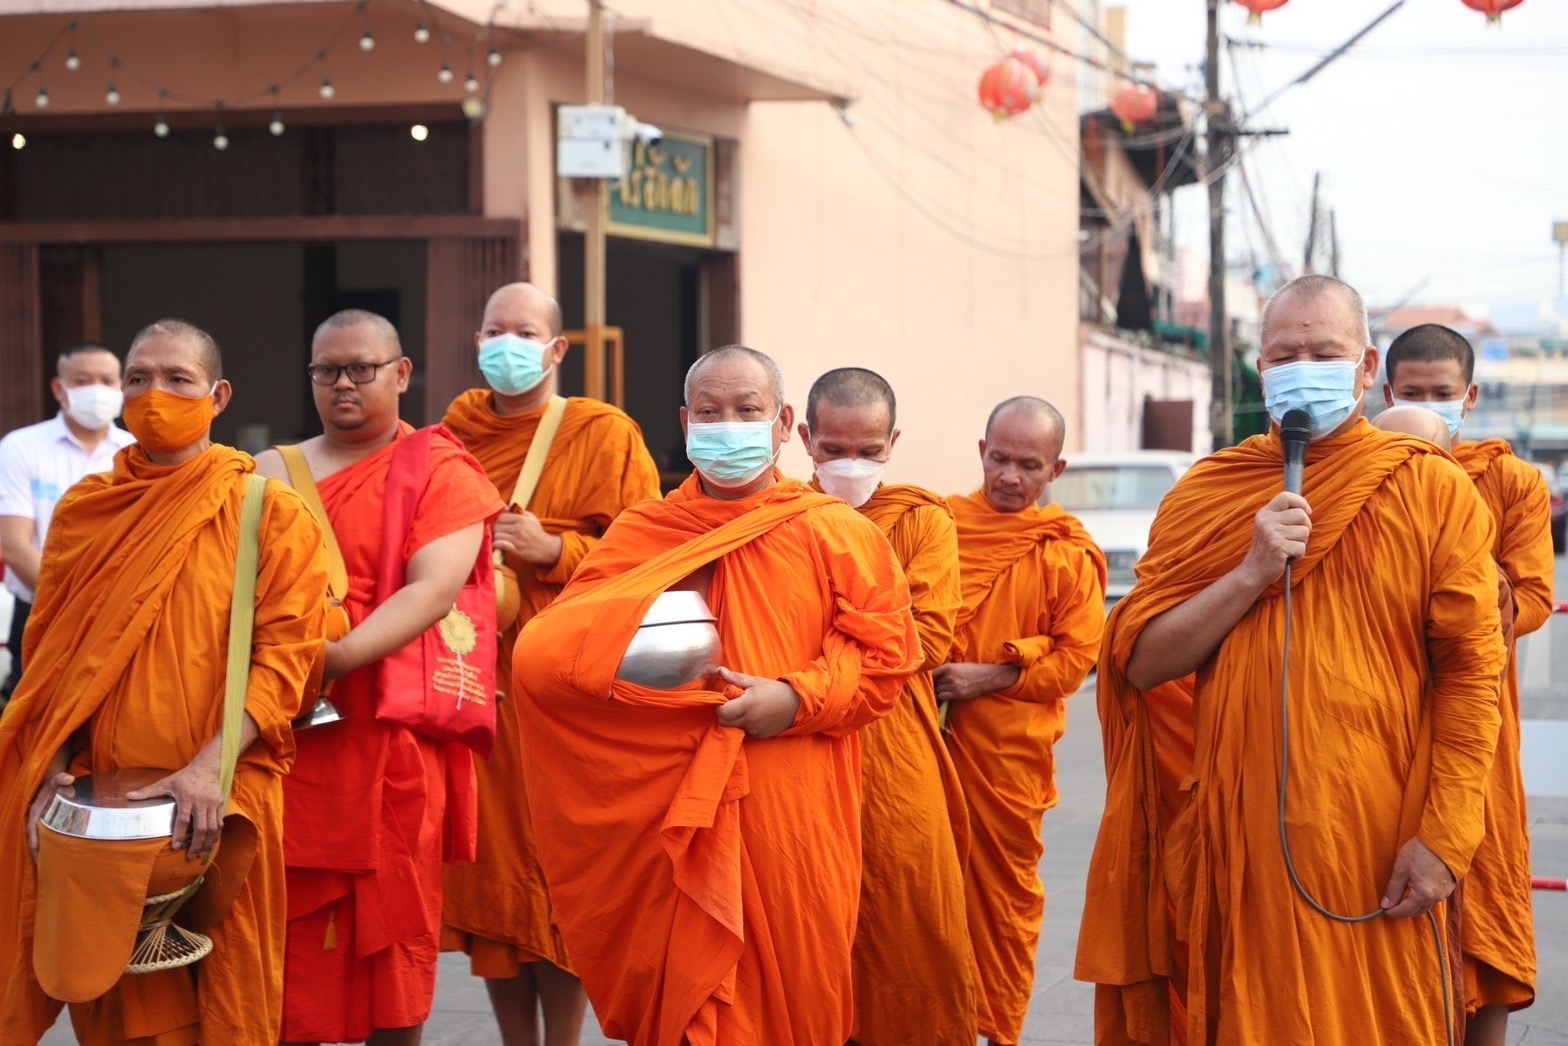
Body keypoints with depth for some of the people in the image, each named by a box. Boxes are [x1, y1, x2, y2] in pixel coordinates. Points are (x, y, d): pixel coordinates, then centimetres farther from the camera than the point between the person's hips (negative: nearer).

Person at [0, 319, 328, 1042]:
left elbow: (284, 652, -9)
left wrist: (212, 768, -21)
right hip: (101, 798, 3)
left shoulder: (269, 510, -1)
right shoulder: (82, 510, 10)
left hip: (220, 803, -3)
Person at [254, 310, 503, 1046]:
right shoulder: (269, 475, 16)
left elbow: (434, 590, -12)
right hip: (281, 736, 4)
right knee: (290, 935, 4)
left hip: (390, 738, -4)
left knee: (390, 926, 2)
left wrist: (335, 657, -24)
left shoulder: (440, 471, 1)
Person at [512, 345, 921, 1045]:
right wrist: (634, 642, -17)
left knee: (794, 986, 4)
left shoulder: (838, 534, 4)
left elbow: (885, 654, -1)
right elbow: (546, 654, 4)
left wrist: (799, 698, -16)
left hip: (794, 820, -1)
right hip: (670, 815, 1)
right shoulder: (638, 535, 8)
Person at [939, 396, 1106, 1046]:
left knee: (1005, 888, 9)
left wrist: (988, 678, -14)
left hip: (1009, 749, -1)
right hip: (927, 736, 1)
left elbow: (1075, 657, -4)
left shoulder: (1069, 555, 0)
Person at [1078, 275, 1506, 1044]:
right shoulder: (1205, 494, 8)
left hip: (1375, 843, -2)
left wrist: (1442, 838, -11)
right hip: (1232, 837, 2)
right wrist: (1252, 574, -11)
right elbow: (1139, 663, 2)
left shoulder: (1433, 492, 0)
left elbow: (1470, 675, -4)